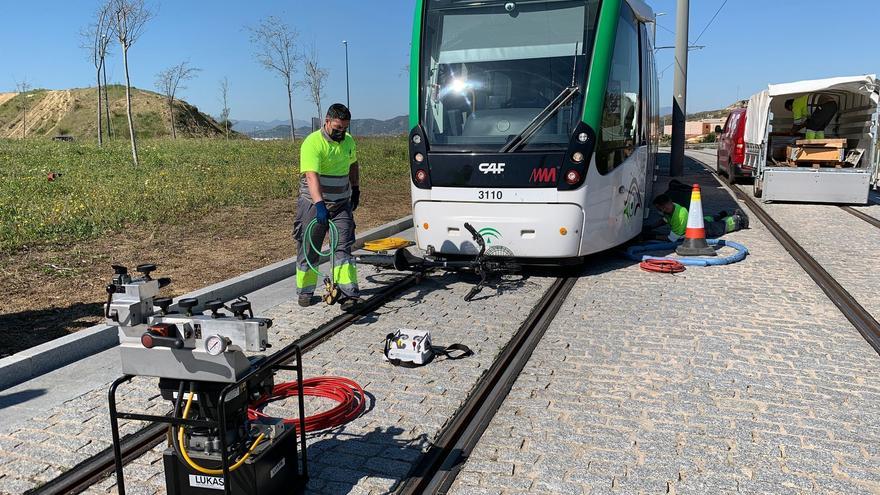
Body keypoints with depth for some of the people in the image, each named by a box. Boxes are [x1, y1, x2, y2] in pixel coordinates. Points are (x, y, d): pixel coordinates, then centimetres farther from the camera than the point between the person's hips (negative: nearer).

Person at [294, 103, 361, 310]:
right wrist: (319, 204, -42)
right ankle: (305, 292, 23)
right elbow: (311, 176, -31)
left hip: (342, 204, 4)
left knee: (343, 248, -4)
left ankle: (349, 293, -8)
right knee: (309, 250, 7)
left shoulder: (348, 140, 5)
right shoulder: (313, 143, -18)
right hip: (314, 204, -4)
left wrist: (355, 188, 22)